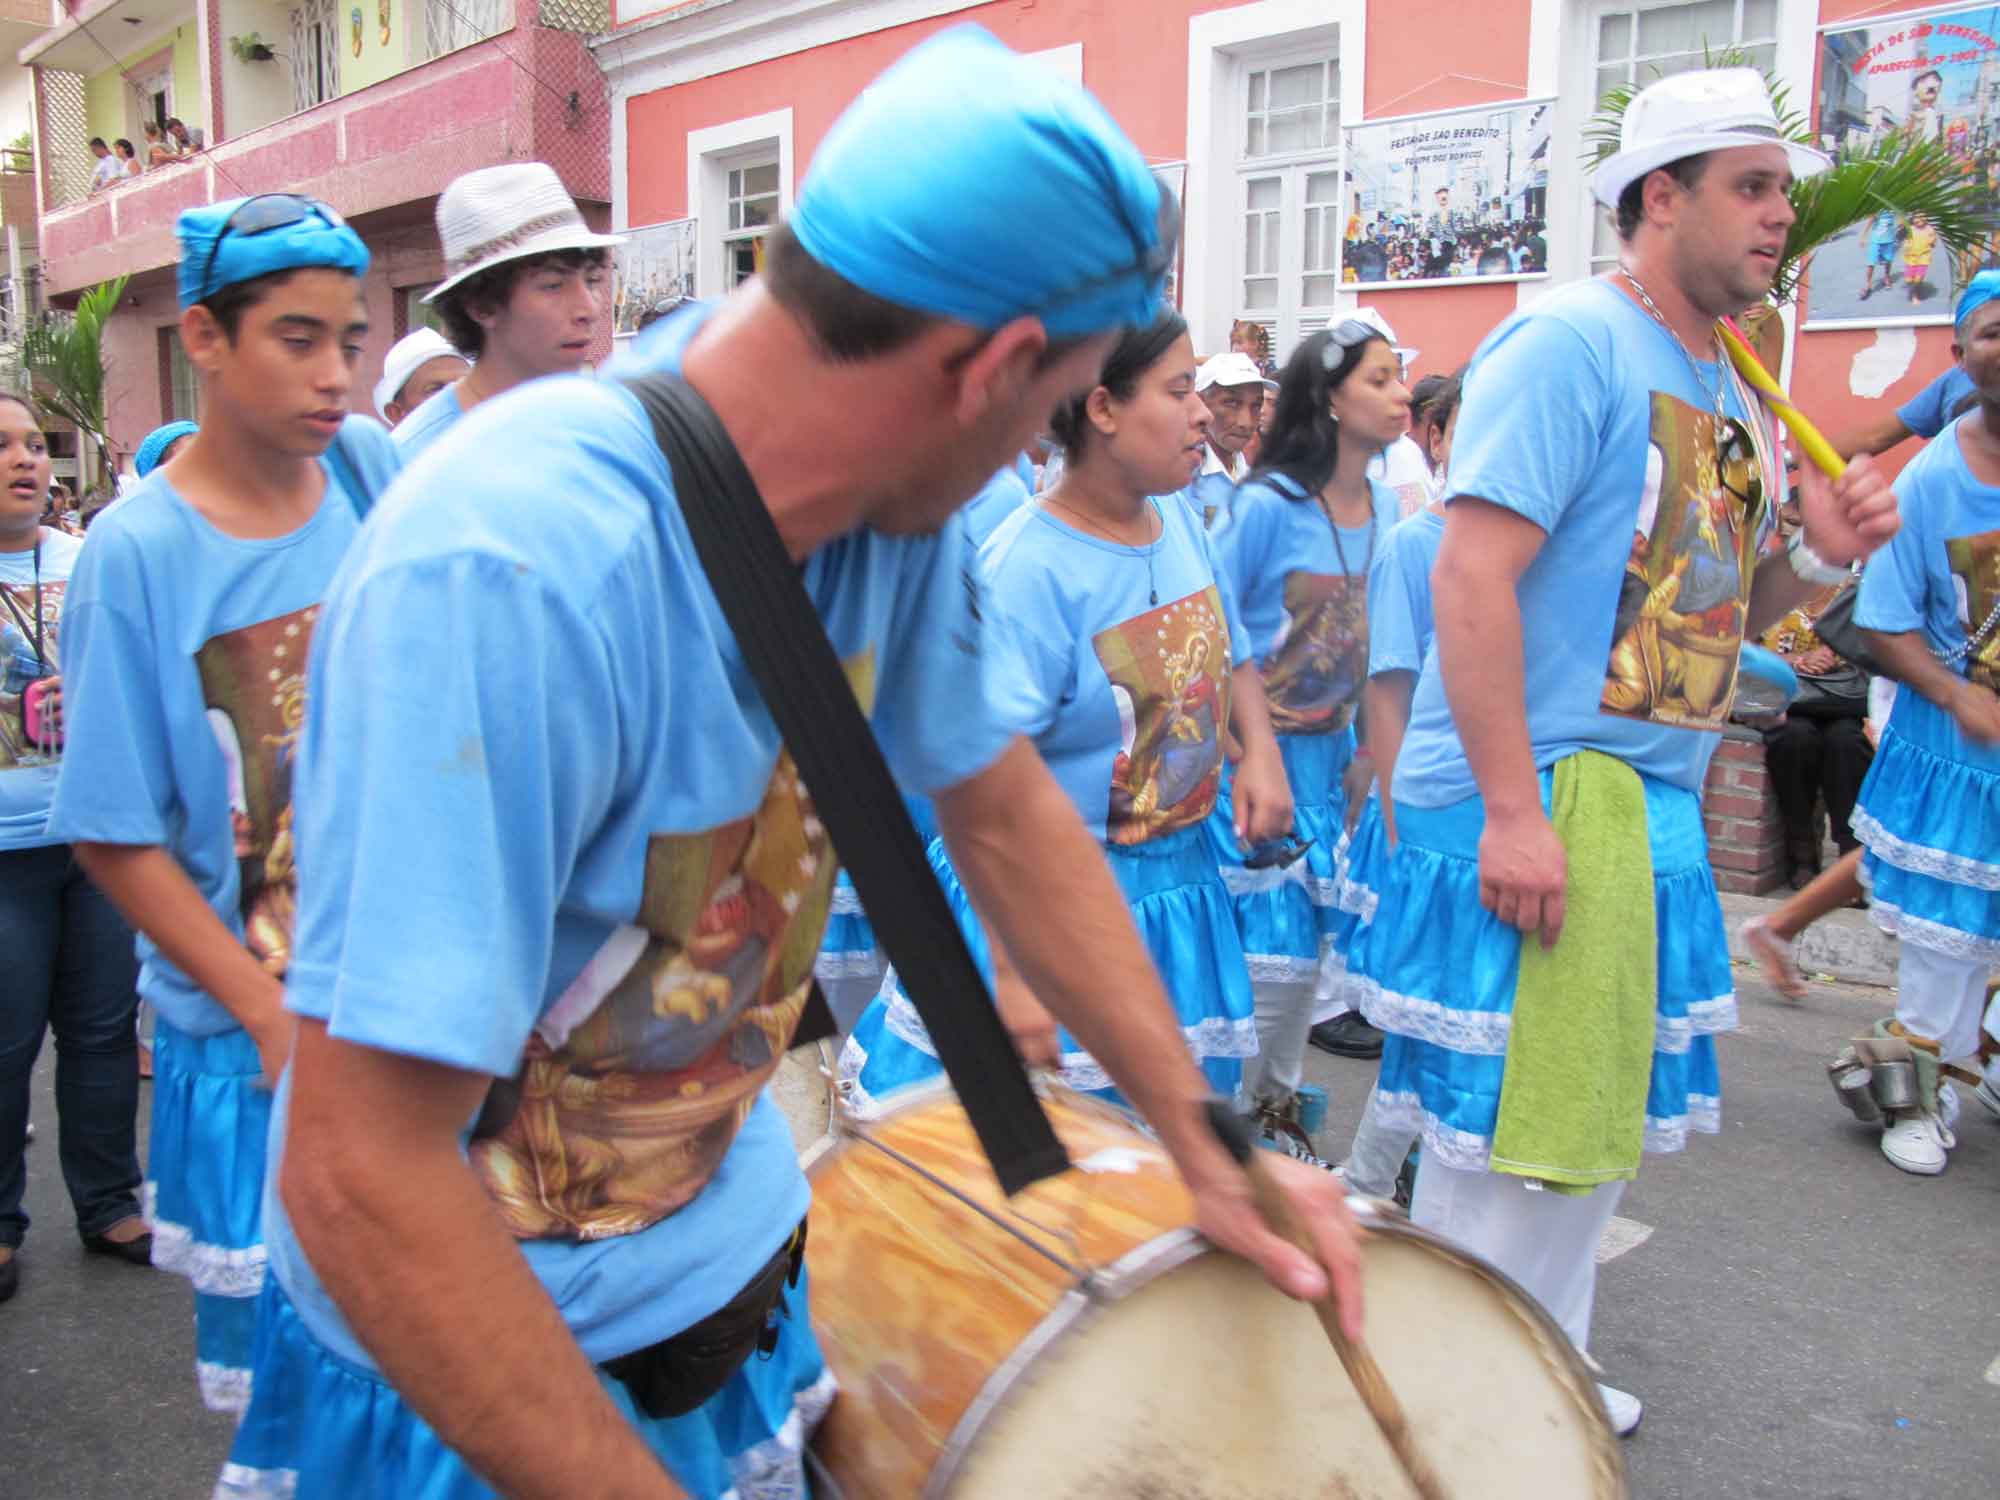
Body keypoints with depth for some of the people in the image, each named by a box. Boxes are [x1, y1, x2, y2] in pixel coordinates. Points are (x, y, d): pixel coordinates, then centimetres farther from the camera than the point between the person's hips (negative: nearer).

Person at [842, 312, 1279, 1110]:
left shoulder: (1182, 520, 1)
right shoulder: (1028, 569, -23)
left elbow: (1230, 655, 18)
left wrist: (1260, 751, -2)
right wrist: (1014, 973, -29)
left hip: (1178, 881, 7)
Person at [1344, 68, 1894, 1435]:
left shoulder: (1730, 387, 17)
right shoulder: (1571, 343, -11)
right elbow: (1473, 572, -21)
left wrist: (1818, 556, 2)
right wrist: (1513, 808, -26)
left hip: (1653, 805, 10)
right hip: (1529, 803, -10)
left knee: (1602, 1114, 18)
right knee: (1504, 1132, -2)